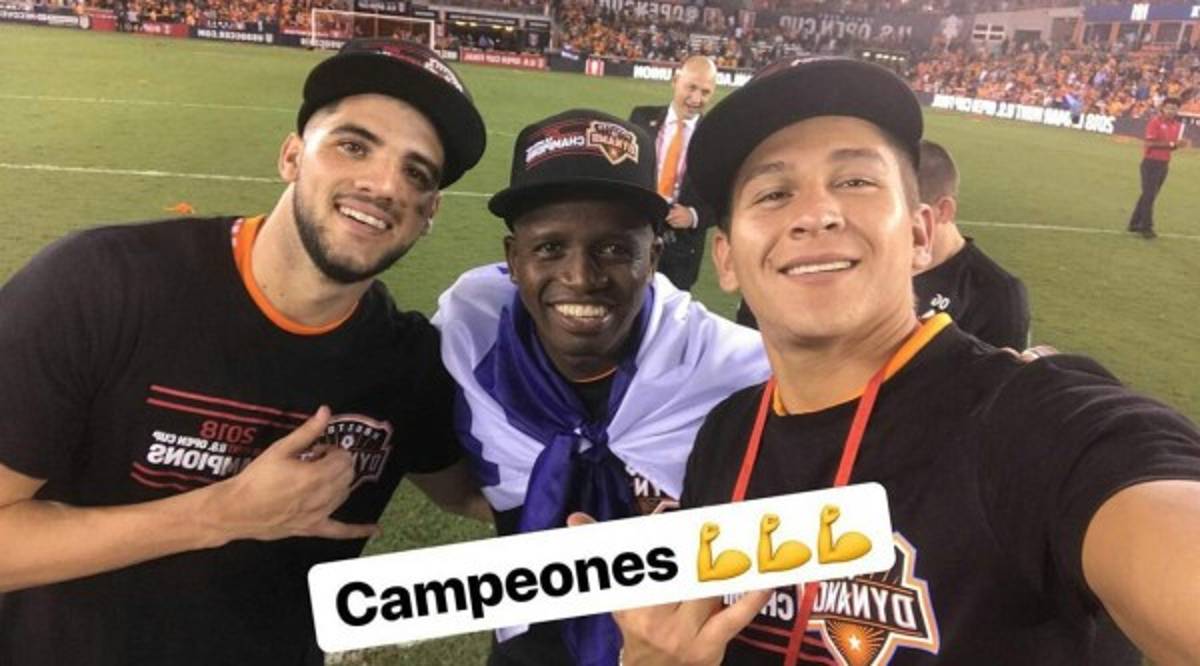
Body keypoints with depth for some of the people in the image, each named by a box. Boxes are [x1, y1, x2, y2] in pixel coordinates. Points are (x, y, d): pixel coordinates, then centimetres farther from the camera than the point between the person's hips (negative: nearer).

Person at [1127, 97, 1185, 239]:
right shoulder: (1155, 122, -12)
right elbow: (1150, 143, -20)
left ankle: (1135, 223, 22)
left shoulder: (1177, 125, 10)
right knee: (1149, 195, -6)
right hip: (1151, 163, -8)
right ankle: (1146, 227, -2)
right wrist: (1171, 144, -22)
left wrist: (1179, 144, -4)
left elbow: (1172, 145, 18)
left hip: (1164, 164, 8)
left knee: (1148, 195, 13)